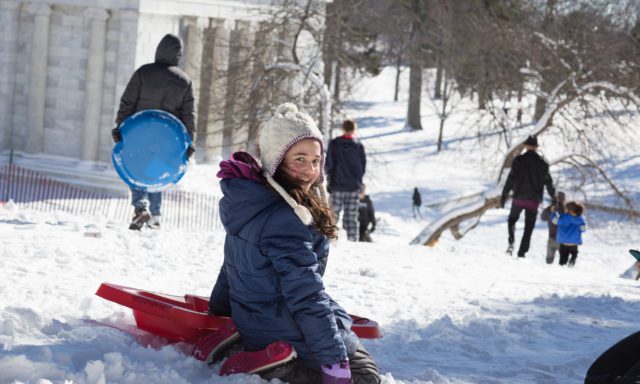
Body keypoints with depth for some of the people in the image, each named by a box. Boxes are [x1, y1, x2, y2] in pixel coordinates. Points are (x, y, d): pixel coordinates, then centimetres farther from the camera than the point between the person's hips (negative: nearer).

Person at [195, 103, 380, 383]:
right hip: (292, 337, -9)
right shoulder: (284, 221, -25)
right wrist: (334, 362, -22)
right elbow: (306, 297, -25)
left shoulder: (249, 203, 4)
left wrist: (218, 313, 32)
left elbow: (234, 266, 18)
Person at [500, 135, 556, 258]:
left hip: (518, 198, -1)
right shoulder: (542, 164, 2)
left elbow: (511, 178, -8)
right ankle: (521, 253, 0)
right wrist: (553, 197, 21)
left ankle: (511, 243, 1)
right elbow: (548, 182, 9)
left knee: (512, 220, 22)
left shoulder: (519, 160, -5)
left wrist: (504, 195, -5)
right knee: (528, 228, 6)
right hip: (534, 200, 1)